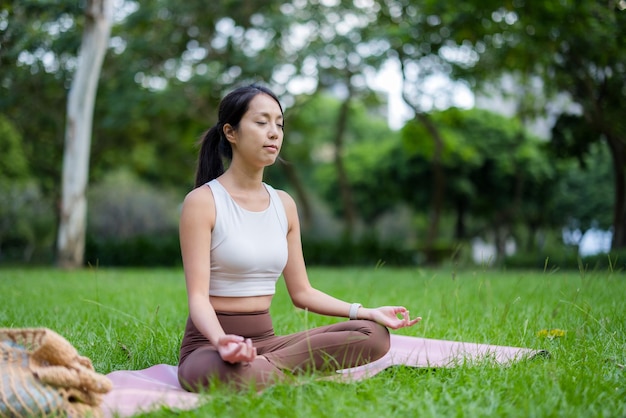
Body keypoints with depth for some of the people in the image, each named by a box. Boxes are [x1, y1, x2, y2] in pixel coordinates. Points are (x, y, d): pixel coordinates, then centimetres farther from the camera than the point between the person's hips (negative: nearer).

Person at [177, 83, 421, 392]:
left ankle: (264, 366, -18)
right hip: (210, 342, -6)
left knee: (373, 334, -13)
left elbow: (301, 292, 13)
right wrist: (221, 339, -37)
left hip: (265, 340, 6)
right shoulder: (202, 202, -8)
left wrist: (369, 312, 2)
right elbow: (197, 295, -15)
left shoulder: (284, 204, 11)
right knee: (212, 370, -43)